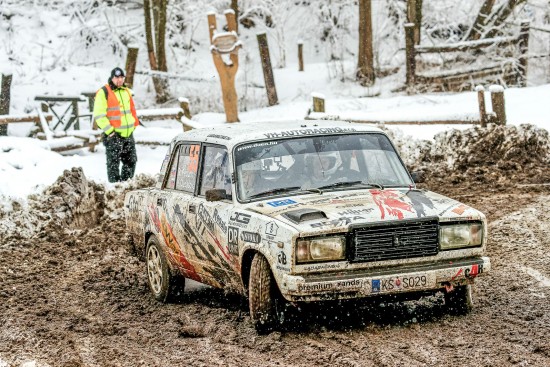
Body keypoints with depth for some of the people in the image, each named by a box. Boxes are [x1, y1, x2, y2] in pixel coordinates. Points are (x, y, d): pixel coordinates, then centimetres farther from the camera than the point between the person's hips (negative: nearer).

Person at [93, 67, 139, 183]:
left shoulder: (126, 91, 16)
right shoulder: (103, 92, -7)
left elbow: (132, 110, 26)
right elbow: (99, 115, -12)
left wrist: (134, 125, 16)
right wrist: (109, 131, -16)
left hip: (128, 134, 7)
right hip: (113, 135, -7)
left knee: (131, 161, 10)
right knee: (113, 163, -4)